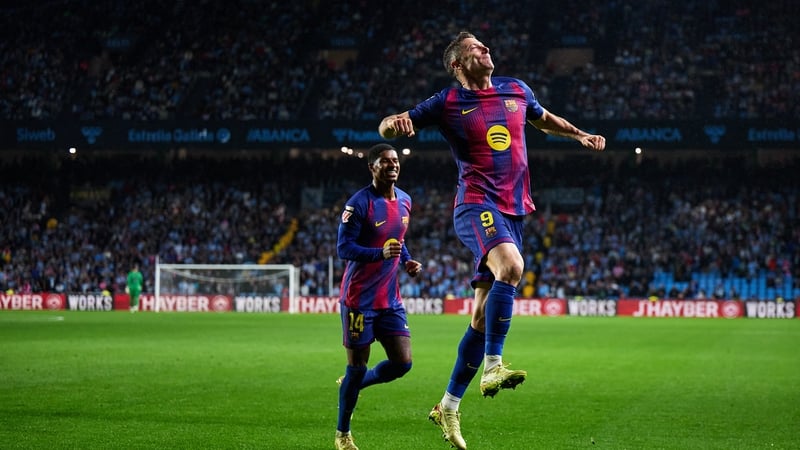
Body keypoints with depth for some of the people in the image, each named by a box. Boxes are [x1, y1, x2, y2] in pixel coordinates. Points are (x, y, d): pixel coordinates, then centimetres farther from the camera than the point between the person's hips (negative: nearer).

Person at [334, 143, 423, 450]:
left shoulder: (405, 201, 8)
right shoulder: (360, 203, -15)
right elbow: (343, 248, -18)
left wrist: (407, 261, 5)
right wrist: (381, 254, -32)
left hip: (390, 298, 7)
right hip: (360, 298, -6)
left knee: (402, 362, 1)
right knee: (357, 365, 0)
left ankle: (350, 385, 28)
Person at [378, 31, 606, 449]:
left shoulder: (517, 90, 13)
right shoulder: (447, 103, 0)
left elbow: (543, 119, 34)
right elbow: (387, 128, 2)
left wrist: (580, 134, 22)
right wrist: (394, 124, -21)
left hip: (514, 211, 5)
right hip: (477, 205, -5)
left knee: (483, 315, 5)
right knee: (511, 267, -36)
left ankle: (448, 407, 14)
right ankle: (493, 367, -33)